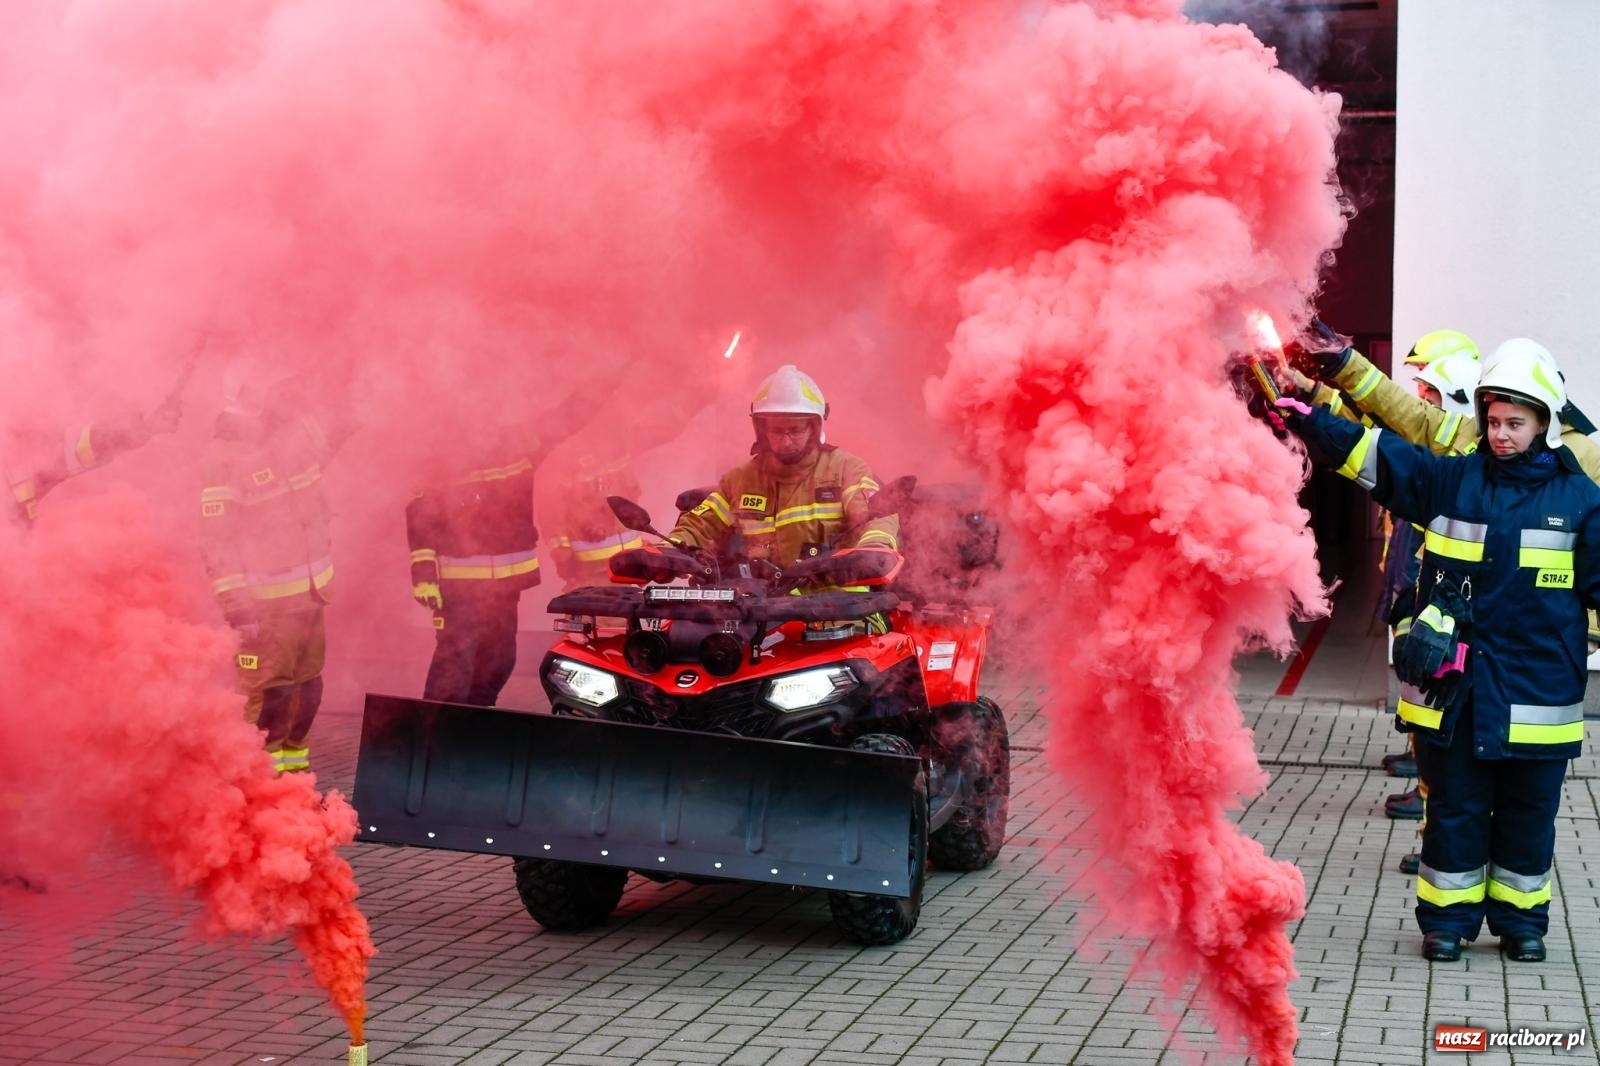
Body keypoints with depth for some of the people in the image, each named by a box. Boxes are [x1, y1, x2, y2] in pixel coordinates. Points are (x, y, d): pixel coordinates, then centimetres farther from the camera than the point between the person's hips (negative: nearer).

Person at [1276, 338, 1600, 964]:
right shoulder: (1451, 480, 2)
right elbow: (1374, 456, -6)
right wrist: (1311, 423, -19)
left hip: (1537, 694, 0)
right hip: (1454, 688, 0)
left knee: (1528, 815, 11)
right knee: (1454, 807, 7)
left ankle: (1520, 919, 27)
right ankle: (1446, 919, 20)